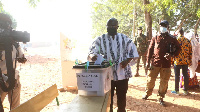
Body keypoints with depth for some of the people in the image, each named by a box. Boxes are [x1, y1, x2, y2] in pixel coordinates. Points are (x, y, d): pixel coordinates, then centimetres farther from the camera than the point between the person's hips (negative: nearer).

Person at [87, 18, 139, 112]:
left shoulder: (124, 38, 5)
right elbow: (92, 51, -7)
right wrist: (92, 56, -31)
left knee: (122, 98, 14)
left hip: (122, 73, 1)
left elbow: (133, 51, 5)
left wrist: (127, 60, -14)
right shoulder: (100, 39, 1)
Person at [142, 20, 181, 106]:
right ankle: (147, 93, 28)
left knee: (164, 82, 7)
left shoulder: (172, 39, 5)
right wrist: (148, 62, 0)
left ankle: (160, 98, 22)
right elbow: (150, 50, 5)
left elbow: (178, 48, 13)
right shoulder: (155, 38, 5)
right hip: (155, 63, 0)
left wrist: (172, 55, -7)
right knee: (150, 80, 6)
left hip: (166, 64, 1)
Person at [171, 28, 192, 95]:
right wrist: (190, 61, 15)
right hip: (186, 62, 4)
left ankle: (177, 90, 11)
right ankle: (185, 90, 18)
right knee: (185, 75, 11)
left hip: (177, 61, -4)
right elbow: (190, 52, 8)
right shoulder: (188, 41, 4)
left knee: (177, 76, 4)